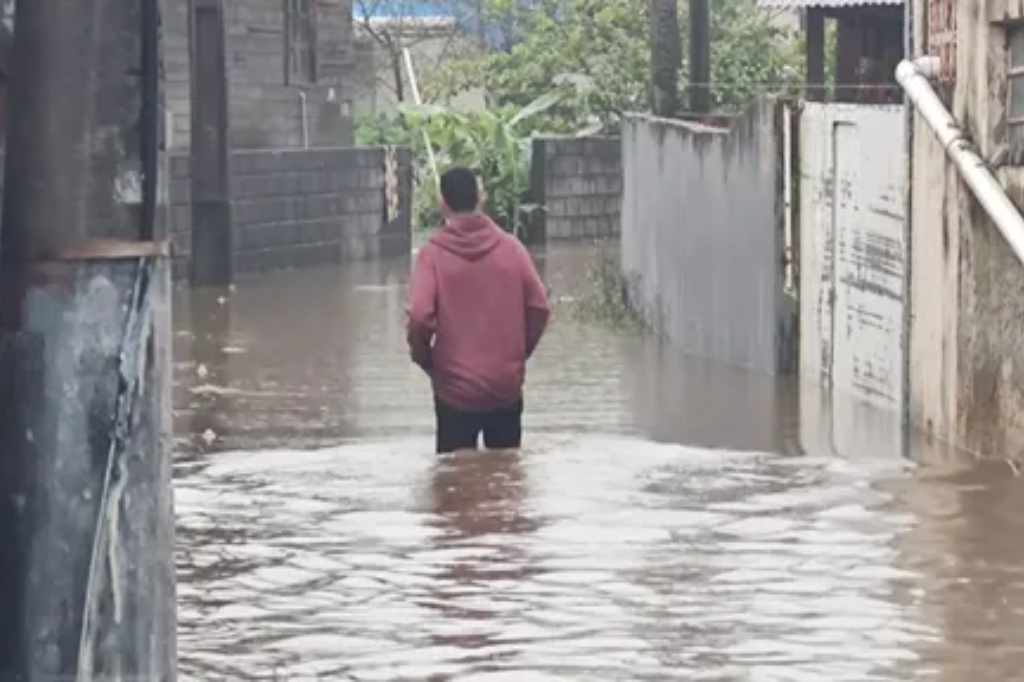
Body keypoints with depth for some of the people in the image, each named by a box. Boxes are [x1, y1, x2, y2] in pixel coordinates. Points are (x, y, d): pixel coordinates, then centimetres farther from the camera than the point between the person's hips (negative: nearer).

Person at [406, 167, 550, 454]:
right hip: (507, 384, 2)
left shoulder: (433, 253, -10)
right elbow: (539, 308, -2)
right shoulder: (510, 247, -3)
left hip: (456, 388, -2)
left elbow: (420, 317, -18)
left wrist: (425, 359, 1)